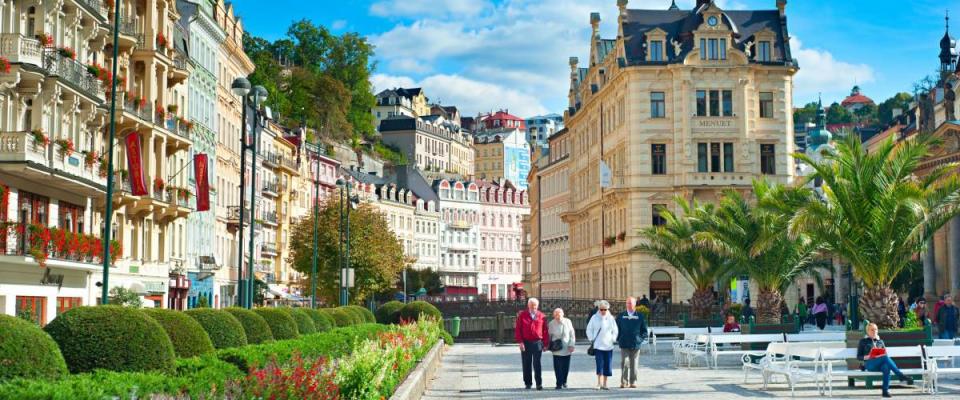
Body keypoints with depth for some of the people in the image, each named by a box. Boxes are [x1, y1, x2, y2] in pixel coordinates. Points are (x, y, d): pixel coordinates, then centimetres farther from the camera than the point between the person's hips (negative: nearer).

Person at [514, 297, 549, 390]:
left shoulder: (542, 316, 5)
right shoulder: (522, 315, 4)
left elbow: (545, 331, 6)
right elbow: (517, 329, 0)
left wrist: (546, 344, 3)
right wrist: (520, 342, -8)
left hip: (537, 343, -1)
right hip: (525, 343, 1)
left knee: (537, 364, -4)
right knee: (526, 364, 6)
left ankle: (539, 384, -2)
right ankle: (528, 383, 15)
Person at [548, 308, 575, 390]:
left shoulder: (568, 322, 1)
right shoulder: (551, 324, -2)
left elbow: (572, 334, 4)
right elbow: (549, 336, 7)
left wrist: (571, 345, -3)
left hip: (567, 349, 2)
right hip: (556, 350, -2)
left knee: (566, 367, 8)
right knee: (558, 367, -6)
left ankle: (564, 382, 27)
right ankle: (559, 384, 0)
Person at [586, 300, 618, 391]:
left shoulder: (611, 318, 4)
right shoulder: (594, 318, 0)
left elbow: (615, 331, 13)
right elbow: (589, 329, 8)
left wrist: (612, 339, 3)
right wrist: (591, 339, 1)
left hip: (608, 346, 2)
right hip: (598, 345, -2)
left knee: (607, 365, 4)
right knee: (600, 364, -11)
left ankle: (604, 384, 11)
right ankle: (599, 383, -11)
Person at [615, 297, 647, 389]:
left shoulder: (640, 317, 6)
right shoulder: (621, 316, 8)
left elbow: (644, 330, 10)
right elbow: (616, 329, 14)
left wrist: (641, 339, -2)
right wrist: (619, 339, 4)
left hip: (635, 344, 0)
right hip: (624, 345, 0)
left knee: (633, 364, 6)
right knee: (624, 363, -9)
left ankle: (633, 382, 12)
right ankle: (623, 382, -7)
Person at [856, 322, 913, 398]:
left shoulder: (880, 341, 29)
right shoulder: (863, 341, 18)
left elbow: (885, 354, 23)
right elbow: (858, 357, 11)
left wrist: (884, 354, -3)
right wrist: (866, 357, -11)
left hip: (880, 364, 3)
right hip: (869, 364, -3)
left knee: (886, 367, -39)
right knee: (885, 358, -37)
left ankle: (885, 391, -43)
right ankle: (901, 376, -42)